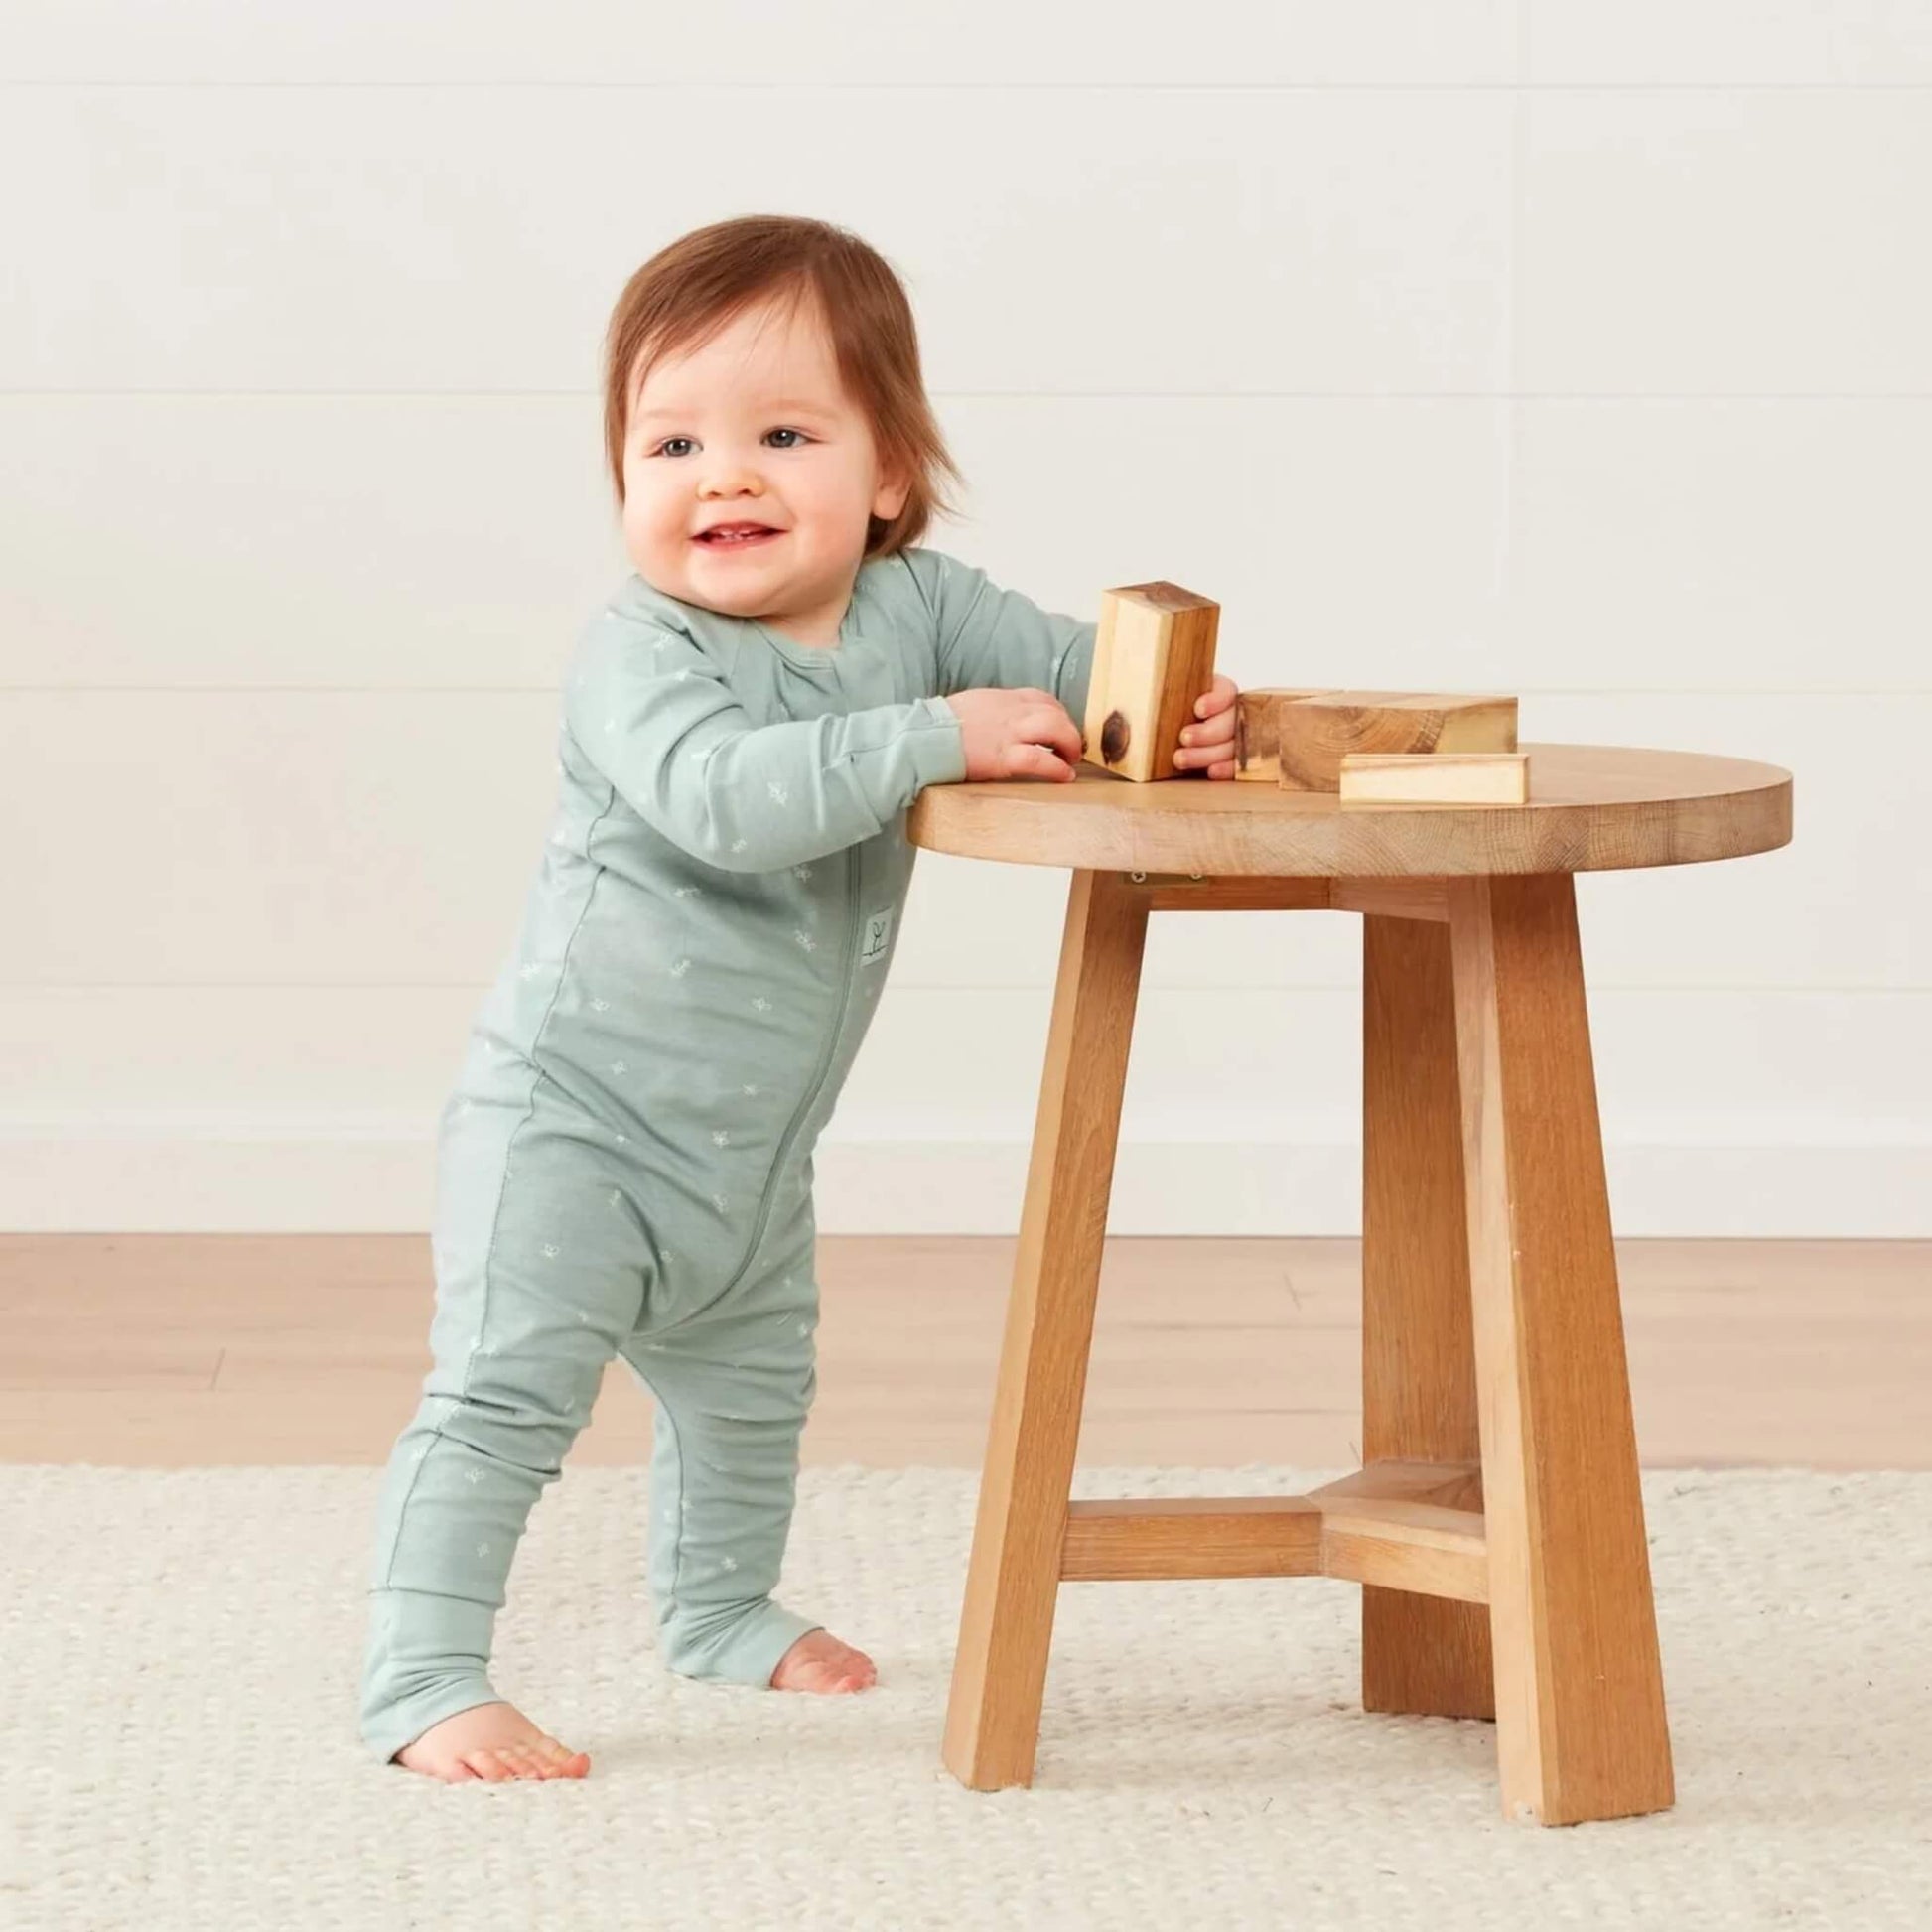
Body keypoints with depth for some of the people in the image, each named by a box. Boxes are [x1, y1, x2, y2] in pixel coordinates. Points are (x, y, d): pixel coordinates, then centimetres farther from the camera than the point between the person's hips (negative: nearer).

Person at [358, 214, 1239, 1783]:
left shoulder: (919, 610, -5)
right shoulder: (639, 656, -26)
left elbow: (1072, 664, 0)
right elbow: (725, 792, -43)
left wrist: (1184, 710, -22)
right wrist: (937, 738, -44)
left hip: (752, 1156, 8)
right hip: (572, 1128, -8)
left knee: (752, 1394, 27)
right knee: (505, 1392, -17)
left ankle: (720, 1609, 51)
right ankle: (421, 1683, -13)